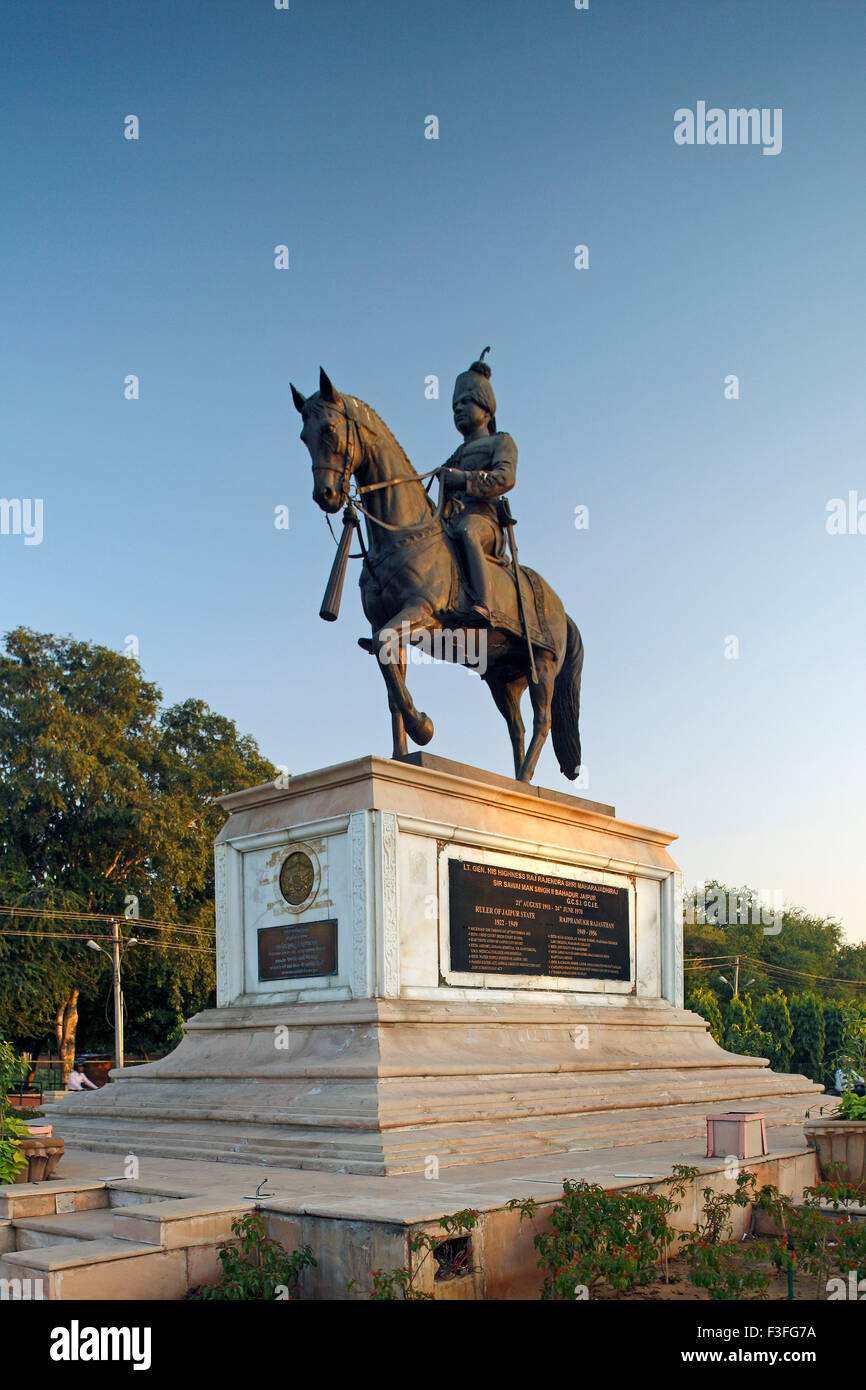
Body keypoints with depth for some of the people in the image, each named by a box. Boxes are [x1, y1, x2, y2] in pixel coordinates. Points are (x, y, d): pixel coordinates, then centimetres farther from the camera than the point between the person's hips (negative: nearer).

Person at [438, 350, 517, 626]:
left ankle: (482, 607, -58)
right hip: (449, 525, 7)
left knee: (465, 532, -41)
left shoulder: (501, 442, 18)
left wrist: (463, 478, -15)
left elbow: (505, 478, -4)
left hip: (481, 519, -7)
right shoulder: (456, 456, 37)